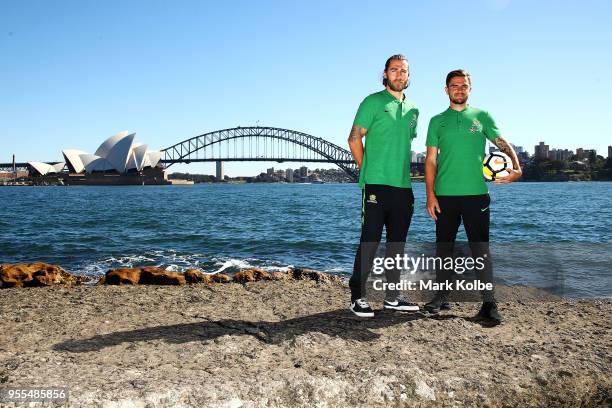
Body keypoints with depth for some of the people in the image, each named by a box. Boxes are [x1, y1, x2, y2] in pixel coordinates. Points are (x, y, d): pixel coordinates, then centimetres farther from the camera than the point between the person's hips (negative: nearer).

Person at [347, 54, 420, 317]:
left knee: (397, 244, 10)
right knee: (369, 243, -6)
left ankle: (392, 297, 20)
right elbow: (354, 138, -5)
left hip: (403, 186, 7)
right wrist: (366, 169, -1)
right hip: (377, 185, -6)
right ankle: (357, 297, 3)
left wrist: (404, 173, 16)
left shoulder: (413, 110, 18)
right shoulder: (373, 102, -1)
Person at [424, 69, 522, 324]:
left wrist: (516, 167, -17)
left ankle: (489, 303, 2)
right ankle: (442, 296, 19)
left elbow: (502, 144, 4)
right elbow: (431, 160, 8)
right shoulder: (437, 121, 11)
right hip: (445, 195, 1)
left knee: (480, 248, -2)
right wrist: (430, 194, -1)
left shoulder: (482, 116, 11)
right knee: (443, 247, 7)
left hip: (476, 193, -1)